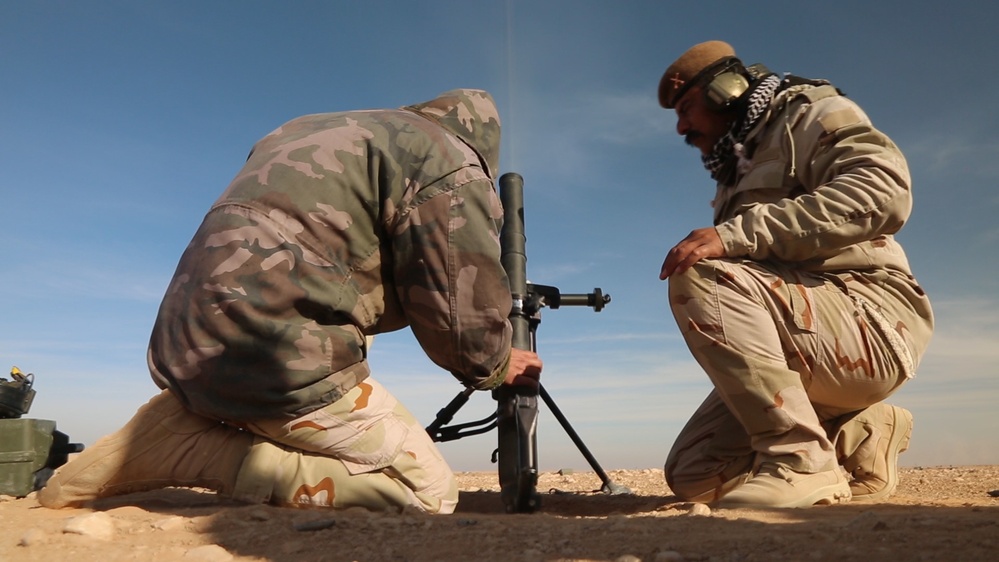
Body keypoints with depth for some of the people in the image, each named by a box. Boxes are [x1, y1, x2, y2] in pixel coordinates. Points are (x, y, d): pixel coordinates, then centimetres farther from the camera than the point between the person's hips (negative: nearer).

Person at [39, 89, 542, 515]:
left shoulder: (305, 131, 23)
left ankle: (189, 422, 11)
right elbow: (465, 317, -8)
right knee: (431, 493, -1)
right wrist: (497, 366, 13)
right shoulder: (450, 162, -2)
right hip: (276, 360, -9)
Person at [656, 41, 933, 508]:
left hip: (870, 323, -8)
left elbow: (882, 190, -21)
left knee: (699, 277, -30)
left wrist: (736, 234, -28)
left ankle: (800, 458, -22)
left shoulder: (808, 112, 2)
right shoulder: (740, 169, 25)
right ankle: (861, 436, 10)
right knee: (693, 475, 0)